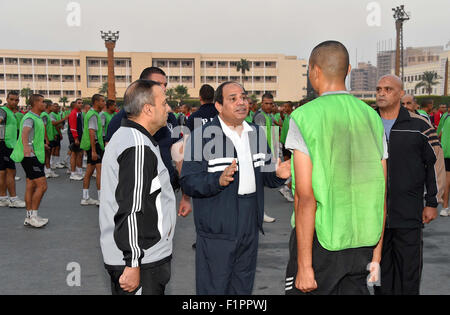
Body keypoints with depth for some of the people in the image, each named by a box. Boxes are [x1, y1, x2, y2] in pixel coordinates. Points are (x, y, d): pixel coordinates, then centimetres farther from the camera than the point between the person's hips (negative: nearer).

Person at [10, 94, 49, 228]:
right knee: (42, 185, -13)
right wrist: (26, 146, -54)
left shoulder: (37, 118, 18)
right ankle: (33, 216, -8)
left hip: (34, 156, 10)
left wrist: (42, 145, 52)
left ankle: (30, 217, 16)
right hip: (30, 156, -10)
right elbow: (25, 132, -34)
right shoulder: (29, 118, -14)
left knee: (31, 186, 11)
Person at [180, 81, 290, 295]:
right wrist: (219, 180, -32)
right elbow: (188, 182, -15)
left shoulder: (256, 133, 11)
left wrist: (277, 175, -4)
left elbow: (264, 175, 19)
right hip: (216, 231, -6)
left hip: (250, 228, 6)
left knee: (243, 288, 18)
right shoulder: (201, 136, -11)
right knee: (213, 288, 3)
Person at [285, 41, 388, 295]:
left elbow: (306, 197, -16)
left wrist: (304, 266, -12)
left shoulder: (304, 117, -10)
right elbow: (381, 194, 6)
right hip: (362, 242, 5)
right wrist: (376, 253, 14)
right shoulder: (372, 117, 6)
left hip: (319, 239, -5)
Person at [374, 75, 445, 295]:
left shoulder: (419, 125, -1)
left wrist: (432, 203, 1)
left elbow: (436, 163, 3)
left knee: (408, 271, 2)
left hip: (409, 216, -2)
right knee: (380, 269, 12)